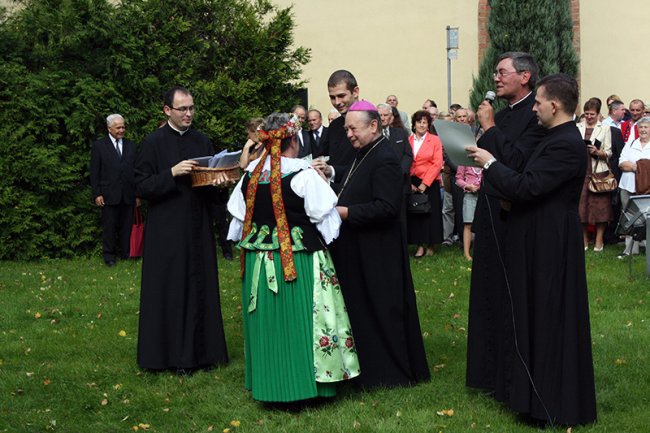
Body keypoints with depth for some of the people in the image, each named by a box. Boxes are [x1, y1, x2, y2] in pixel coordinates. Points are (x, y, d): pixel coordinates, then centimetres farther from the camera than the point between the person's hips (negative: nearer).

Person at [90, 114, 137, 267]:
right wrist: (97, 194, -7)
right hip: (109, 195, -3)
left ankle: (125, 253, 17)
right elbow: (94, 172, 0)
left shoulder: (131, 145, 12)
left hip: (128, 195, 3)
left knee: (126, 226, 7)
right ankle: (109, 255, 12)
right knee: (109, 227, 3)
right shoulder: (99, 146, 2)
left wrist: (138, 193, 8)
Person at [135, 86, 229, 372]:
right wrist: (172, 173, -20)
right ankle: (172, 354, 9)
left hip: (198, 229, 5)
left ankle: (200, 350, 16)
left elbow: (214, 179, 16)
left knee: (200, 288, 7)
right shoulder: (154, 142, -4)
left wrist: (219, 182, -6)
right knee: (171, 292, 0)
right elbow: (142, 187, -8)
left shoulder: (202, 142, 9)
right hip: (167, 229, -4)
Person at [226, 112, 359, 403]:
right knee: (299, 320, 3)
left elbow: (238, 216, 9)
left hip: (259, 262, 5)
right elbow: (324, 215, -10)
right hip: (299, 261, -5)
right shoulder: (304, 174, -14)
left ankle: (270, 383, 22)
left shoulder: (251, 173, 2)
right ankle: (303, 381, 9)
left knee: (267, 323, 13)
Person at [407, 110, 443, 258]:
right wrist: (409, 183, -8)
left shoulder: (435, 140, 0)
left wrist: (425, 184, -12)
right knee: (415, 214, 1)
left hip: (430, 183, -2)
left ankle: (430, 245, 10)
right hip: (412, 184, 2)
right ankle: (420, 245, 7)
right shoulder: (408, 141, 6)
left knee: (430, 214, 1)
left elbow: (437, 164, -6)